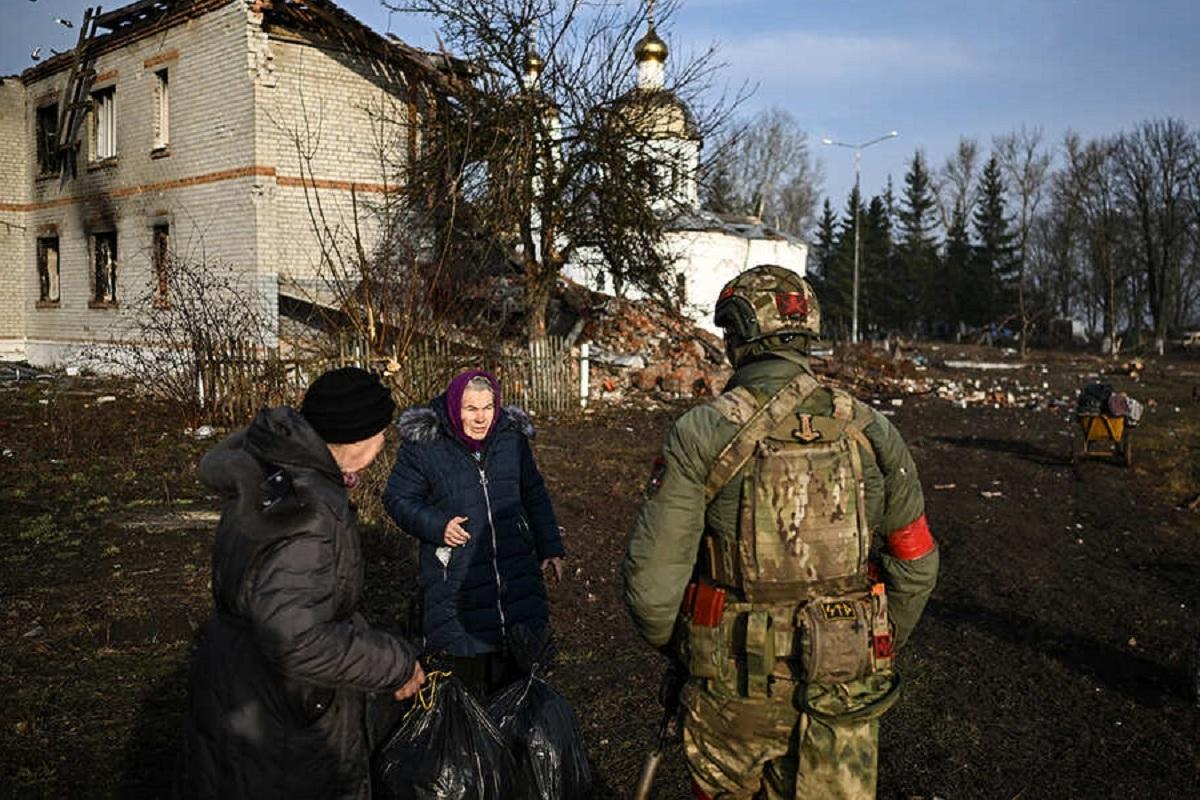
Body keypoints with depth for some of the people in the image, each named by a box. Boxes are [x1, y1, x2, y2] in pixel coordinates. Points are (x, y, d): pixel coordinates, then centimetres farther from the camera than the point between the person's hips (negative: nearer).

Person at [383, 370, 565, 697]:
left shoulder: (512, 437, 2)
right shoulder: (423, 444, -10)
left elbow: (533, 494, 15)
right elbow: (398, 498, 0)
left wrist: (550, 547, 14)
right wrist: (435, 525, -17)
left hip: (515, 569, 4)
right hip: (456, 578, -3)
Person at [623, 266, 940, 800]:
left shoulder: (700, 435, -14)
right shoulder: (869, 430, -3)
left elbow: (652, 579, -14)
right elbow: (915, 566, 5)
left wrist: (676, 648, 7)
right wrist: (878, 650, 20)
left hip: (736, 682, -2)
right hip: (843, 691, 3)